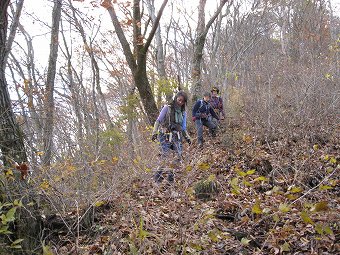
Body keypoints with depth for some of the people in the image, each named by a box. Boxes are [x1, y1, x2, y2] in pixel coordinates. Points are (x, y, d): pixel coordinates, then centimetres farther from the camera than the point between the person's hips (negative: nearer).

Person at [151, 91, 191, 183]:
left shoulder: (183, 113, 18)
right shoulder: (167, 108, 3)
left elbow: (183, 128, 23)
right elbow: (158, 121, 1)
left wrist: (187, 137, 8)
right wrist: (154, 133, -12)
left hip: (177, 137, 5)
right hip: (166, 136, -5)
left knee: (179, 157, -7)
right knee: (166, 158, -17)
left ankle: (171, 176, 2)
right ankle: (158, 176, -7)